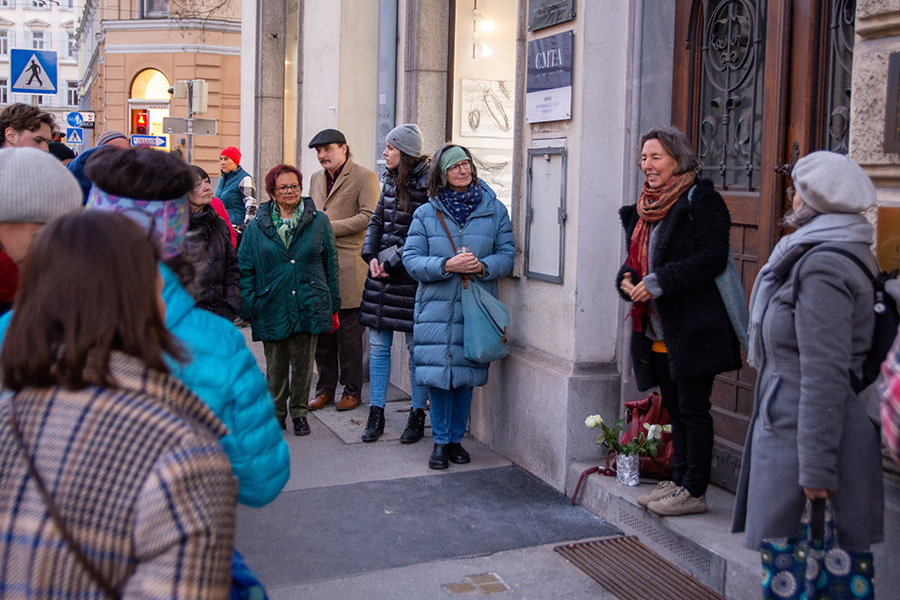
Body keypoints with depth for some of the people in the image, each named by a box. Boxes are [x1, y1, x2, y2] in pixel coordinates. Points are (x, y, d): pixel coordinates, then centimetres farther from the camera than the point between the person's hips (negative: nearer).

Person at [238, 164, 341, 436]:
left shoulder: (319, 222, 4)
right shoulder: (257, 226, 4)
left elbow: (330, 264, 8)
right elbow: (245, 269, 5)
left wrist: (333, 305, 5)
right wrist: (248, 308, -2)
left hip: (309, 307, 0)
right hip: (272, 308, 0)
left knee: (303, 364, 8)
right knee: (275, 366, 9)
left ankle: (299, 412, 25)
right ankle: (276, 413, 25)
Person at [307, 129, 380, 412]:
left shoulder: (364, 176, -2)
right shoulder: (316, 178, 20)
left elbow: (369, 216, -12)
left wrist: (331, 227, -14)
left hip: (347, 264, -6)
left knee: (348, 330, -1)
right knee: (321, 328, 8)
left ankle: (351, 390, 11)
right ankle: (325, 388, 19)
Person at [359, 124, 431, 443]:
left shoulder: (427, 182, -11)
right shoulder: (391, 179, 12)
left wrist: (391, 261, -14)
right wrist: (371, 256, 1)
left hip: (411, 275, -7)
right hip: (382, 272, 7)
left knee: (417, 347, 4)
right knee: (378, 345, 8)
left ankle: (417, 416, 15)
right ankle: (376, 414, 17)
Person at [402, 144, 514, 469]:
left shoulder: (495, 210, 5)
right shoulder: (426, 213, 4)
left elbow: (507, 255, 4)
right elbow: (411, 259, -2)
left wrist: (482, 266, -16)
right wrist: (447, 265, -18)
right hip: (436, 306, -1)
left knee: (466, 375, 7)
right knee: (437, 373, -3)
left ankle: (456, 438, 24)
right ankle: (441, 441, 14)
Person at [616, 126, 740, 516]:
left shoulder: (701, 201, -8)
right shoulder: (641, 210, 16)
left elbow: (712, 258, -17)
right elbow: (634, 260, 21)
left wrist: (658, 282, -20)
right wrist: (627, 280, -2)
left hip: (692, 328, -8)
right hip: (655, 330, 8)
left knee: (692, 409, -1)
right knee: (674, 408, 15)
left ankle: (694, 491, 9)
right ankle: (679, 481, 25)